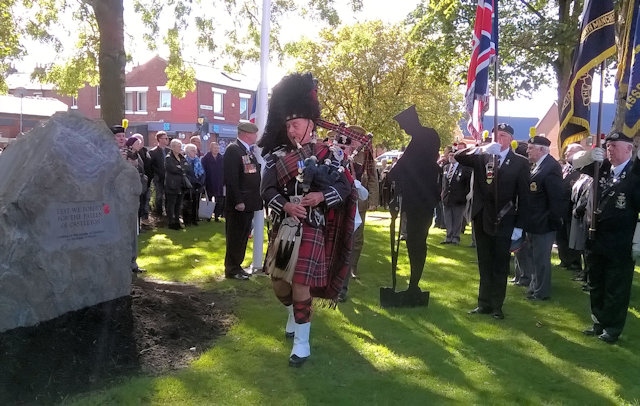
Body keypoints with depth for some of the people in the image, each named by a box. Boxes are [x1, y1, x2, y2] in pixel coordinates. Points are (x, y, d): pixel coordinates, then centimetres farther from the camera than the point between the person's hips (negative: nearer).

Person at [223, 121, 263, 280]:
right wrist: (238, 201, -21)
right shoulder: (233, 149, -13)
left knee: (243, 237, 15)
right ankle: (231, 270, 11)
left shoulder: (249, 151, 15)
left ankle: (237, 265, 26)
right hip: (238, 204, -9)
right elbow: (231, 178, -19)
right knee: (235, 237, 1)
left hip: (249, 203, 9)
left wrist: (255, 199, 9)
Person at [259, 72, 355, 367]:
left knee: (300, 282, -7)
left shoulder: (325, 154, -4)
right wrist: (285, 204, -22)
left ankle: (302, 342, 7)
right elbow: (266, 189, -3)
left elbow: (345, 186, -5)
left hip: (311, 228, -4)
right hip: (283, 227, 4)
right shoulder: (277, 156, 4)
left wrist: (322, 196, -23)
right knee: (278, 280, 13)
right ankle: (294, 315, 44)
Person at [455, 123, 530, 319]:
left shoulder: (520, 162, -3)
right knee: (484, 264, 13)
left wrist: (519, 226, -7)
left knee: (500, 266, 7)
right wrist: (482, 149, -21)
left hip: (503, 221, -3)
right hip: (482, 219, 3)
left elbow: (524, 196, -4)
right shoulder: (481, 157, 5)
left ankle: (497, 306, 17)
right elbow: (458, 156, -8)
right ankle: (484, 303, 23)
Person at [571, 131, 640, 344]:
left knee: (616, 289, 7)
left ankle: (612, 328, 20)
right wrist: (589, 154, -13)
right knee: (596, 286, 17)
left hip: (620, 245, -6)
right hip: (597, 240, 6)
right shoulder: (603, 167, 6)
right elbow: (576, 161, 10)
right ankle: (599, 323, 31)